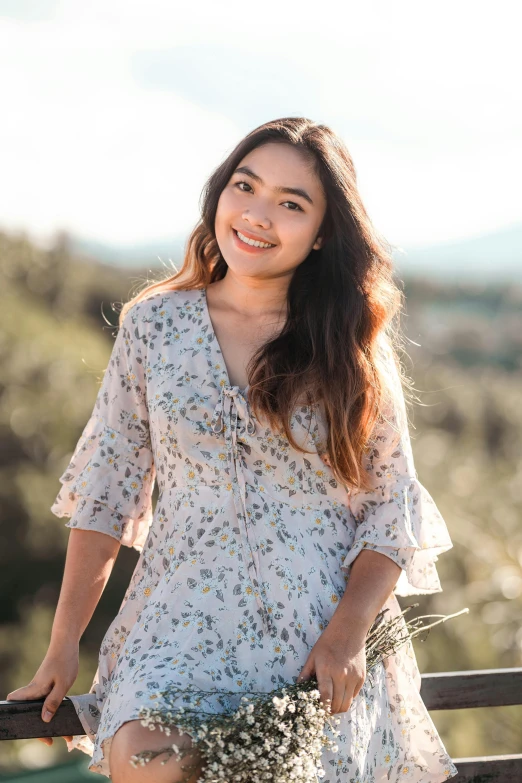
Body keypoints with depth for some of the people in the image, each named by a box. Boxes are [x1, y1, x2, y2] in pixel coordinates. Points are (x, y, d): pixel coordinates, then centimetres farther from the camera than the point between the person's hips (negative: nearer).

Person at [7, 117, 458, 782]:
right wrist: (62, 648, 5)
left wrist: (348, 633, -11)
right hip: (182, 613, 0)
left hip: (324, 629, 0)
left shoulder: (355, 349, 4)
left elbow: (393, 508, 5)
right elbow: (105, 487, 8)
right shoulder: (154, 324, 6)